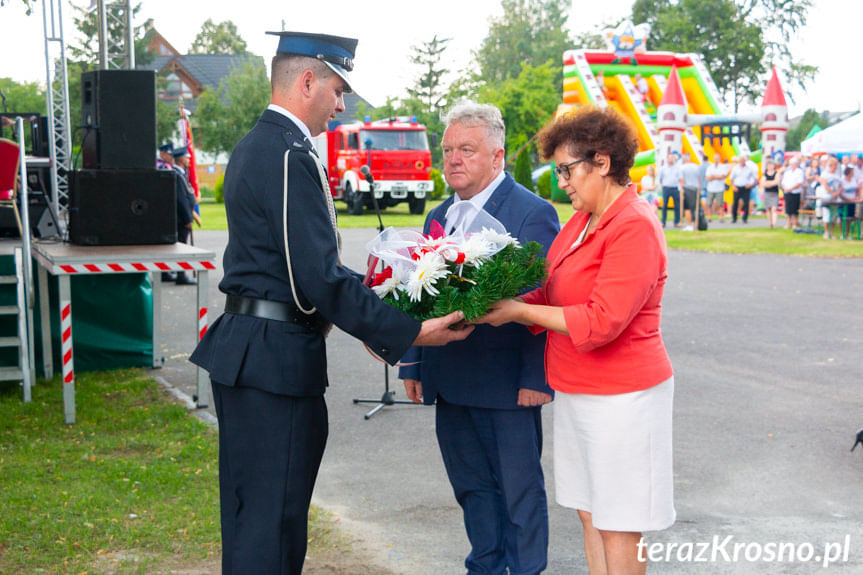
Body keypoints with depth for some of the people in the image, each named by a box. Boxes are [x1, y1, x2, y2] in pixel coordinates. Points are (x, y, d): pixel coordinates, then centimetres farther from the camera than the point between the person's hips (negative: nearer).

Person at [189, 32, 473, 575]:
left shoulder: (253, 147, 14)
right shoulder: (291, 157, -18)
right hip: (277, 358, -11)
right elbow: (320, 278, -23)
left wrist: (353, 287, 15)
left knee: (248, 511, 19)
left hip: (243, 350, 11)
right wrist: (410, 333, -19)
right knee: (273, 518, -2)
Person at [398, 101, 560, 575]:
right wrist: (412, 365, 12)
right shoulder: (439, 216, 14)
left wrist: (536, 378, -17)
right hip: (451, 385, 7)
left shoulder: (532, 214, -9)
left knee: (520, 490, 5)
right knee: (472, 487, 17)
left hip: (508, 388, -7)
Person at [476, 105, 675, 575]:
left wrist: (519, 311, -19)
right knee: (590, 514, 15)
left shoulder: (634, 228, -18)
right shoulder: (579, 222, 11)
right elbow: (551, 296, 12)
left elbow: (600, 323, -24)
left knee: (616, 527, 2)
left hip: (621, 396, -9)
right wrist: (499, 303, -5)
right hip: (577, 392, 9)